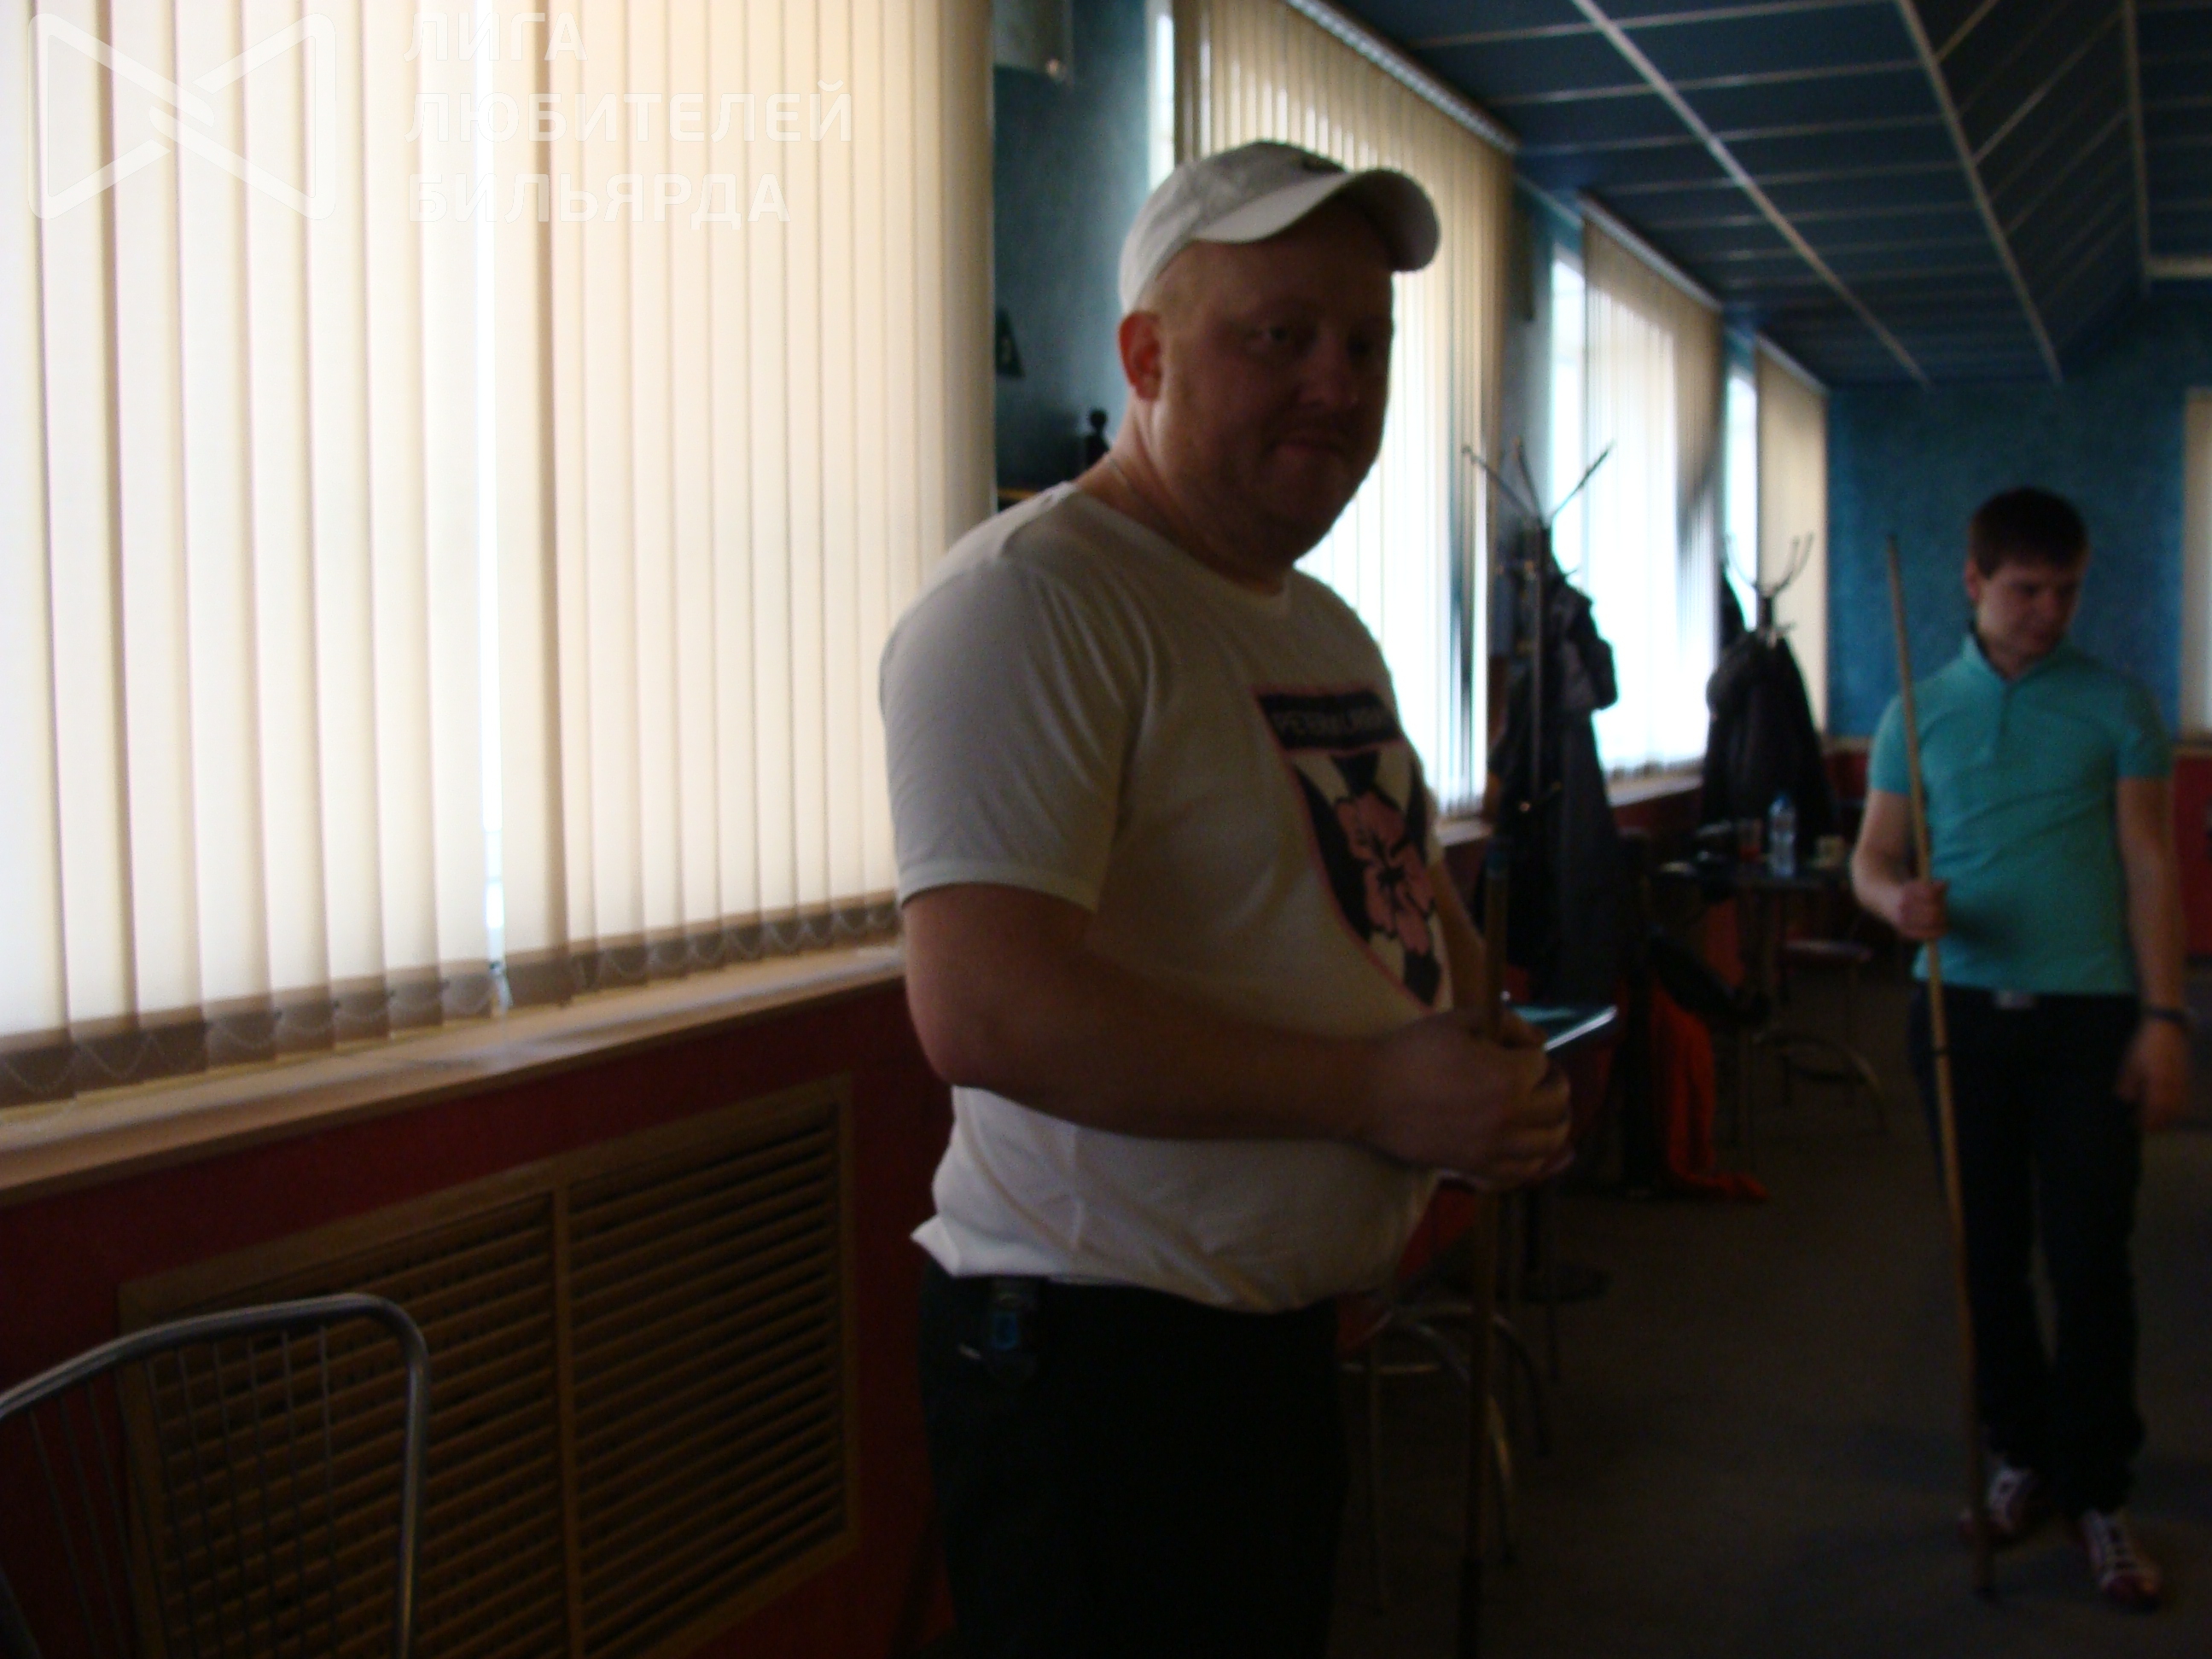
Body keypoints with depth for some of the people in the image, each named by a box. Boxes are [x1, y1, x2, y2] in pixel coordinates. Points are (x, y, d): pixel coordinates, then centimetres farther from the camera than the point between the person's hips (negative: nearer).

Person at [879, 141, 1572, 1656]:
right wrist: (1374, 1091, -22)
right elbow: (981, 1009, -28)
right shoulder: (1029, 598, -17)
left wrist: (1498, 1063, 3)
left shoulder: (1330, 631, 14)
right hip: (1097, 1345, -9)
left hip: (1298, 1327, 9)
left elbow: (1410, 890, 26)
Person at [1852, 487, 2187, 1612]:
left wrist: (2163, 1017, -8)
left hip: (2088, 1011, -2)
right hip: (1964, 1008, 2)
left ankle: (2096, 1495, 9)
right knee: (1988, 1251, 9)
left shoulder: (2114, 708, 4)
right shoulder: (1919, 714, 9)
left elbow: (2150, 866, 0)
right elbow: (1872, 857, 7)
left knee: (2089, 1257, -3)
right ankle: (2021, 1453, 26)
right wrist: (1897, 900, -17)